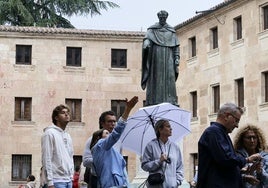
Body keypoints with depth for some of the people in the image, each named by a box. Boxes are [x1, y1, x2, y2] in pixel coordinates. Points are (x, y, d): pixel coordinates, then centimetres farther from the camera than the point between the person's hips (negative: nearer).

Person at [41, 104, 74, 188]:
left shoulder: (68, 136, 19)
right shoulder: (50, 133, -6)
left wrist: (71, 176, 14)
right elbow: (46, 159, -12)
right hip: (57, 180, -8)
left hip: (68, 180, 8)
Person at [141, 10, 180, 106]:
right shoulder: (152, 29, 10)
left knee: (169, 79, -8)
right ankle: (154, 101, -9)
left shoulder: (171, 31, 14)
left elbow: (176, 47, 10)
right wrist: (146, 44, -32)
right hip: (155, 57, -1)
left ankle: (169, 102, -12)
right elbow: (147, 38, -8)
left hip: (168, 58, 1)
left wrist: (177, 60, 0)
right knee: (155, 79, -7)